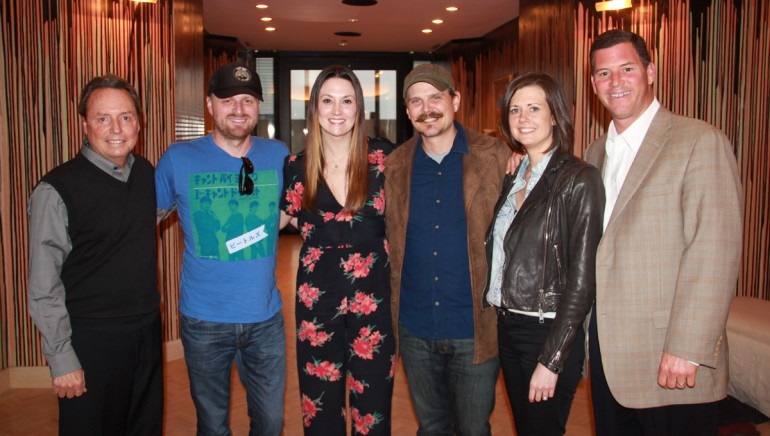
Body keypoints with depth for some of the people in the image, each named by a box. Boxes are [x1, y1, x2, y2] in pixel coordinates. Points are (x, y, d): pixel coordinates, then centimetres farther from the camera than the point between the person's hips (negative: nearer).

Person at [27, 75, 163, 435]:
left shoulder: (146, 173, 1)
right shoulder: (56, 191, -16)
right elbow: (43, 288, -13)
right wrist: (62, 359, -13)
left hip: (147, 333, 6)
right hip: (90, 342, -5)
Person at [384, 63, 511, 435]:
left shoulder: (495, 157, -6)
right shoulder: (396, 165, 3)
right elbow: (391, 243, 10)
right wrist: (394, 312, 7)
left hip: (475, 331, -3)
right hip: (415, 331, 3)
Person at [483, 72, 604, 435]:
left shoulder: (579, 180, -14)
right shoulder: (513, 178, 8)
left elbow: (582, 280, -16)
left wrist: (551, 361, -17)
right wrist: (500, 319, 4)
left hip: (548, 333, -7)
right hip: (507, 327, 7)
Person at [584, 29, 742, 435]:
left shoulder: (700, 141, -9)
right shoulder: (596, 152, 13)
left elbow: (715, 250, -16)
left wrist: (687, 349, -20)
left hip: (671, 362, -6)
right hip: (606, 355, 6)